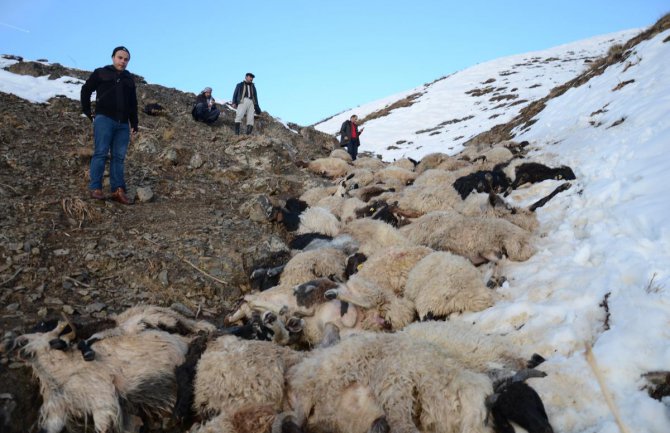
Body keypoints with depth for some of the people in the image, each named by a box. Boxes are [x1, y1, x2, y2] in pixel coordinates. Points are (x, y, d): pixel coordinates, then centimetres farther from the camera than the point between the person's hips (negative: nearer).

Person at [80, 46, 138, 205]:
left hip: (123, 124, 4)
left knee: (119, 157, 2)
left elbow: (133, 104, 21)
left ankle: (118, 190, 4)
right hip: (104, 120, -4)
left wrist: (134, 124, 15)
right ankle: (95, 188, -6)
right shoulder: (101, 73, 8)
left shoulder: (129, 79, 20)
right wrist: (88, 112, 5)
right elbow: (85, 90, 11)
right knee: (101, 153, -8)